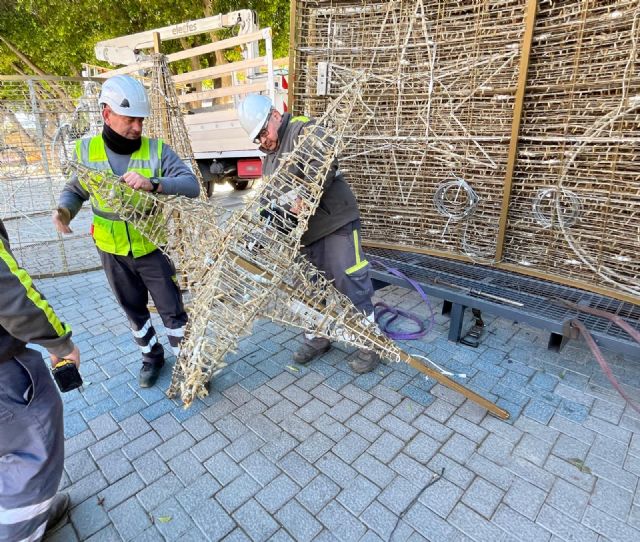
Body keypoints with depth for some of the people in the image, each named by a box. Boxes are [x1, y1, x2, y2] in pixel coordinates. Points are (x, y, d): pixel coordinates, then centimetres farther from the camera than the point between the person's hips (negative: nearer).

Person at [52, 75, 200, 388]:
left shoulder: (157, 150, -13)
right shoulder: (86, 151, -6)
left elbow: (192, 186, -24)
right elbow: (74, 191, 6)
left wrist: (153, 183, -39)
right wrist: (64, 209, -16)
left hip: (153, 247, -2)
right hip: (113, 251, 3)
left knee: (172, 309, 5)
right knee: (133, 309, 19)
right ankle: (151, 356, 41)